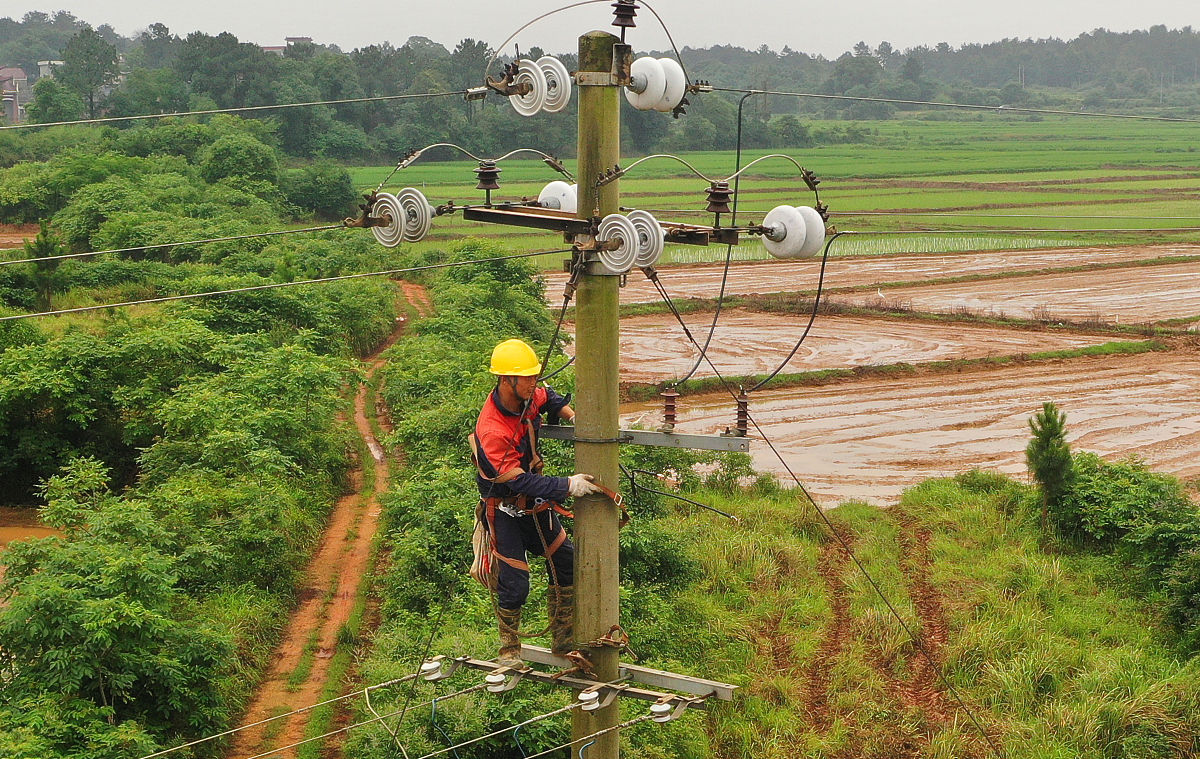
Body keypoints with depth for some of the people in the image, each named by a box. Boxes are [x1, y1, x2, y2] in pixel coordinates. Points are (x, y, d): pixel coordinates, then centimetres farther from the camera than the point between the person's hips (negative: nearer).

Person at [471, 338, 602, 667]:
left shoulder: (527, 399, -8)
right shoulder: (492, 431, -33)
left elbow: (548, 397, 19)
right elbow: (518, 481, -32)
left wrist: (572, 415, 1)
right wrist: (567, 485, -34)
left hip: (535, 503, 8)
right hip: (505, 510, -8)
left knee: (566, 564, 12)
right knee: (514, 584, -5)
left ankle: (564, 642, 27)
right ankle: (509, 652, 19)